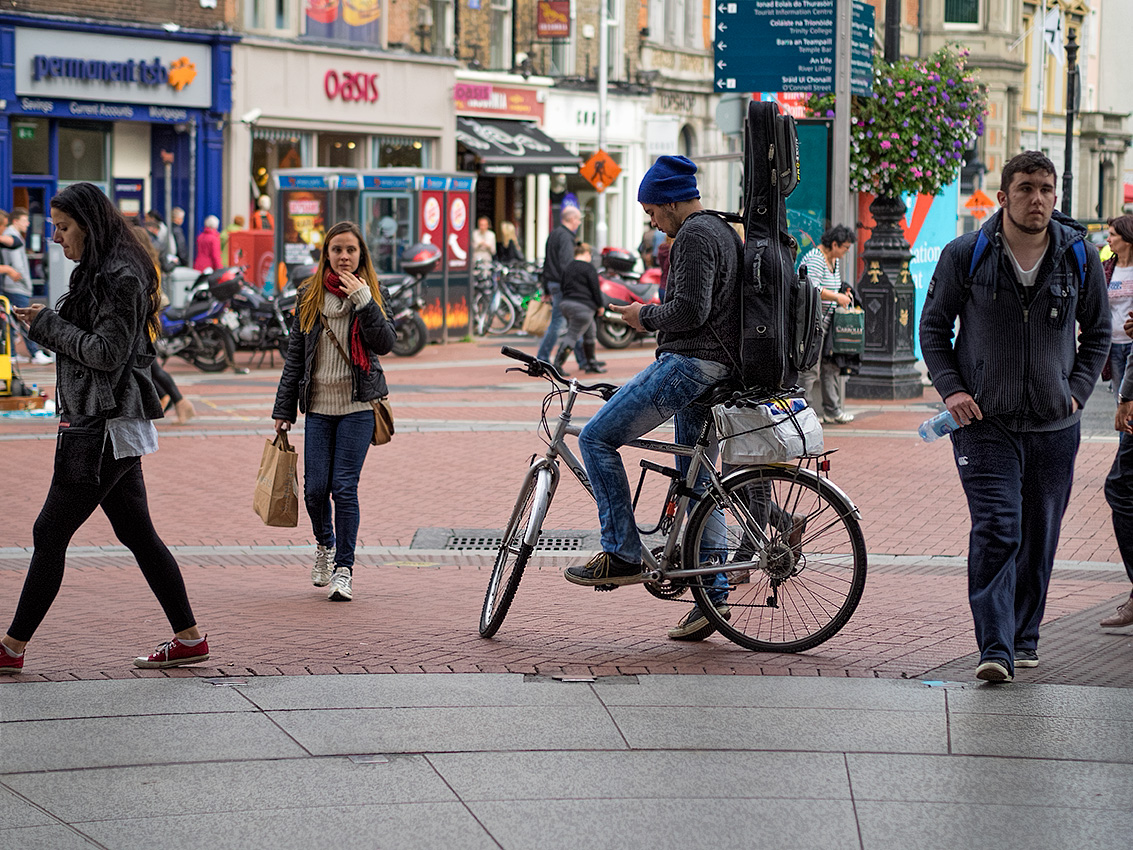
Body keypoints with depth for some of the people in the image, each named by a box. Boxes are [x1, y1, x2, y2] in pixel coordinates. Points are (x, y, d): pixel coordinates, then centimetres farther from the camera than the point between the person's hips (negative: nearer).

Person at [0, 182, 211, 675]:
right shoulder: (102, 272, 16)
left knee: (50, 534, -4)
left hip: (104, 429, -10)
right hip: (105, 426, 10)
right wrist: (47, 324, 5)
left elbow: (108, 353, -21)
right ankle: (189, 638, 15)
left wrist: (47, 324, -13)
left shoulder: (120, 278, -15)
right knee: (137, 534, 12)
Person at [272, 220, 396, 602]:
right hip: (319, 405, 2)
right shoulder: (310, 295, 7)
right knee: (315, 488, -1)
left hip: (357, 405, -2)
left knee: (345, 487, -9)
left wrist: (363, 301, -20)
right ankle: (324, 545, 29)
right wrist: (283, 409, 8)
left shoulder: (372, 295, 4)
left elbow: (385, 344, -11)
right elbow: (295, 355, 10)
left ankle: (344, 567, 1)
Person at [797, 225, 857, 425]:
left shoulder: (835, 260, 15)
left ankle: (832, 411, 15)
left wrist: (843, 293, 11)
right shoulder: (815, 259, -16)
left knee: (831, 366, 10)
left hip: (826, 321, 10)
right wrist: (837, 297, -20)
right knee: (810, 367, -10)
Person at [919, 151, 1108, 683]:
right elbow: (933, 325, 8)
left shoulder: (1080, 258, 2)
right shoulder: (965, 255, -4)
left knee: (1039, 540, 10)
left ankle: (1024, 637, 25)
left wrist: (1078, 389, 3)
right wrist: (951, 388, -4)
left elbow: (1098, 332, 15)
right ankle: (995, 648, -16)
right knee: (995, 530, -14)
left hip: (1055, 425, 3)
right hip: (984, 421, -3)